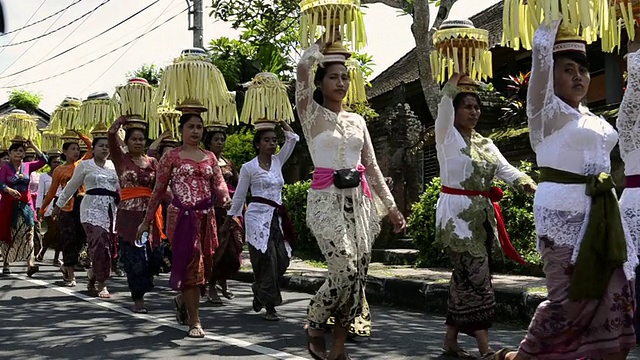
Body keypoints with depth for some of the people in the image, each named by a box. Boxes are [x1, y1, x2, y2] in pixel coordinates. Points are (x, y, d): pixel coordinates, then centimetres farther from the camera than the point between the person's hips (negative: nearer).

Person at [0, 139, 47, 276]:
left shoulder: (27, 166, 9)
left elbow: (43, 160, 5)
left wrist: (33, 146, 0)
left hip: (26, 203, 2)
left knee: (28, 233, -12)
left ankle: (31, 263, -22)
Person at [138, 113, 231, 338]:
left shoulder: (210, 157, 15)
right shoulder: (172, 156, 3)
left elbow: (219, 183, 5)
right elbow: (159, 190, 3)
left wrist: (225, 197, -19)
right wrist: (147, 221, 3)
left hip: (206, 217, 5)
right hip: (182, 216, -5)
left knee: (204, 265, 11)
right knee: (190, 264, -10)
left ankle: (182, 299, 40)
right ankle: (194, 322, -5)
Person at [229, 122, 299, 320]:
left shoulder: (278, 161, 12)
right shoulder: (249, 167, 0)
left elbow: (293, 138, 11)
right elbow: (239, 195, 4)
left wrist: (281, 122, 11)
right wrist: (233, 217, 6)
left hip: (277, 217, 6)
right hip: (258, 216, -5)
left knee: (282, 260, 1)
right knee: (266, 260, -9)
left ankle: (259, 292, 24)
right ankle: (270, 306, -3)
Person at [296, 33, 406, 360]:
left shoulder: (357, 120, 15)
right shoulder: (312, 114, 1)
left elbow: (371, 166, 16)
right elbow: (304, 66, -13)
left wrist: (390, 206, 12)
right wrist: (325, 43, 4)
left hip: (359, 200, 5)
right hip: (326, 199, -5)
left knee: (358, 274, 0)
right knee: (345, 271, -17)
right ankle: (313, 326, 8)